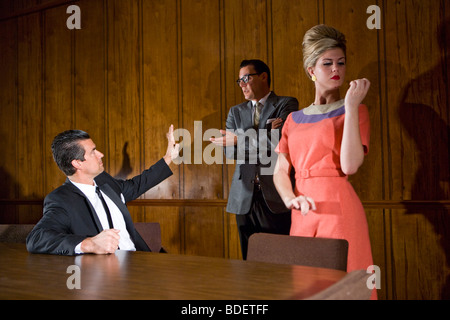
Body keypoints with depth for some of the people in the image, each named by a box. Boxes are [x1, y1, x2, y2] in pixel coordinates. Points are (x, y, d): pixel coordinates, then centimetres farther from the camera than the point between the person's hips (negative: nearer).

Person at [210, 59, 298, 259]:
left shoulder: (287, 104, 2)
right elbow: (230, 152, 2)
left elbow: (280, 140, -15)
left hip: (276, 197, -4)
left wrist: (239, 139, -10)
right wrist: (264, 137, -10)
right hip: (244, 198, 4)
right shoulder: (236, 111, 16)